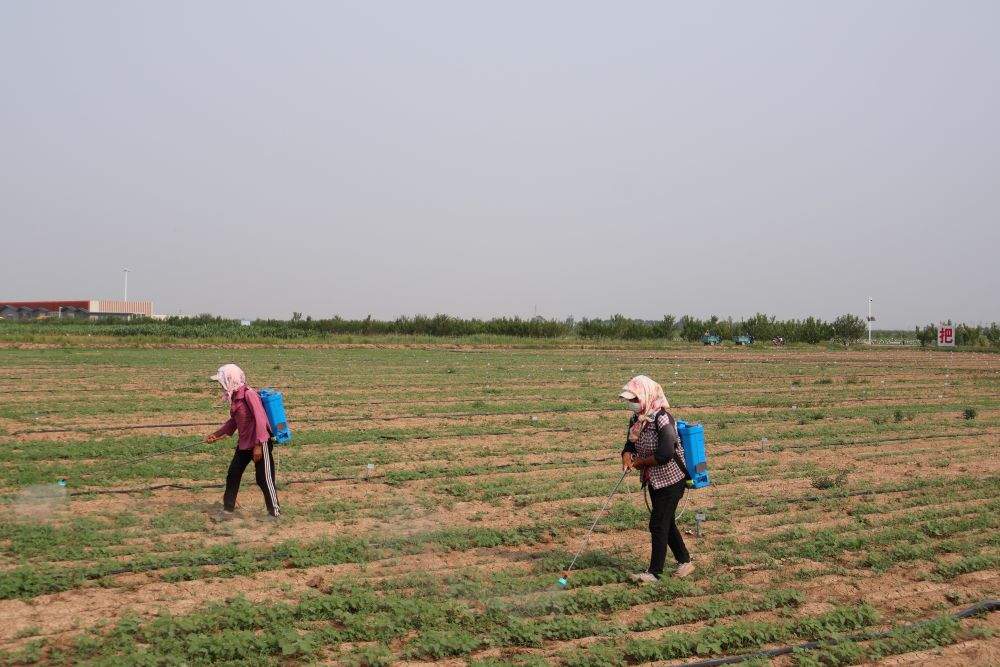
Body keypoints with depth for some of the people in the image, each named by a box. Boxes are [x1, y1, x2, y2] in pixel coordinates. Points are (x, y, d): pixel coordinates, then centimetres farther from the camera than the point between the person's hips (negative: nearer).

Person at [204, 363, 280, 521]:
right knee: (232, 476, 12)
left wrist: (258, 445, -24)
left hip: (259, 443, -9)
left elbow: (260, 419, -23)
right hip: (243, 443, 9)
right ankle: (228, 510, 24)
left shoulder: (249, 394, -20)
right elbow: (233, 421, 20)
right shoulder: (234, 396, 7)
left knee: (264, 479, -1)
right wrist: (216, 435, 22)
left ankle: (275, 513, 12)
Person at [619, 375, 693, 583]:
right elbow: (630, 444, 9)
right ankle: (685, 561, 31)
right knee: (666, 522, 17)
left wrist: (640, 462, -17)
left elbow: (665, 454, -30)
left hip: (671, 479, -9)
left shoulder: (662, 419, -24)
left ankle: (654, 572, 5)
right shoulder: (637, 419, 3)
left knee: (658, 524, -4)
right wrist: (627, 456, -14)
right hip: (654, 479, 9)